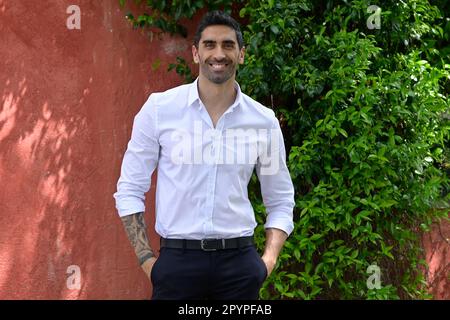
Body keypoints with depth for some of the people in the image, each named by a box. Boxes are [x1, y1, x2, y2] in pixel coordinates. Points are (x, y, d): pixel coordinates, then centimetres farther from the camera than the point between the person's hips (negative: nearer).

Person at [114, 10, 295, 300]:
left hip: (239, 262, 2)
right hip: (177, 259, -1)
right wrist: (146, 259, -5)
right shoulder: (159, 108, -2)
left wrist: (269, 259, -2)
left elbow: (281, 202, 11)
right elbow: (130, 190, 2)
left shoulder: (264, 121, 2)